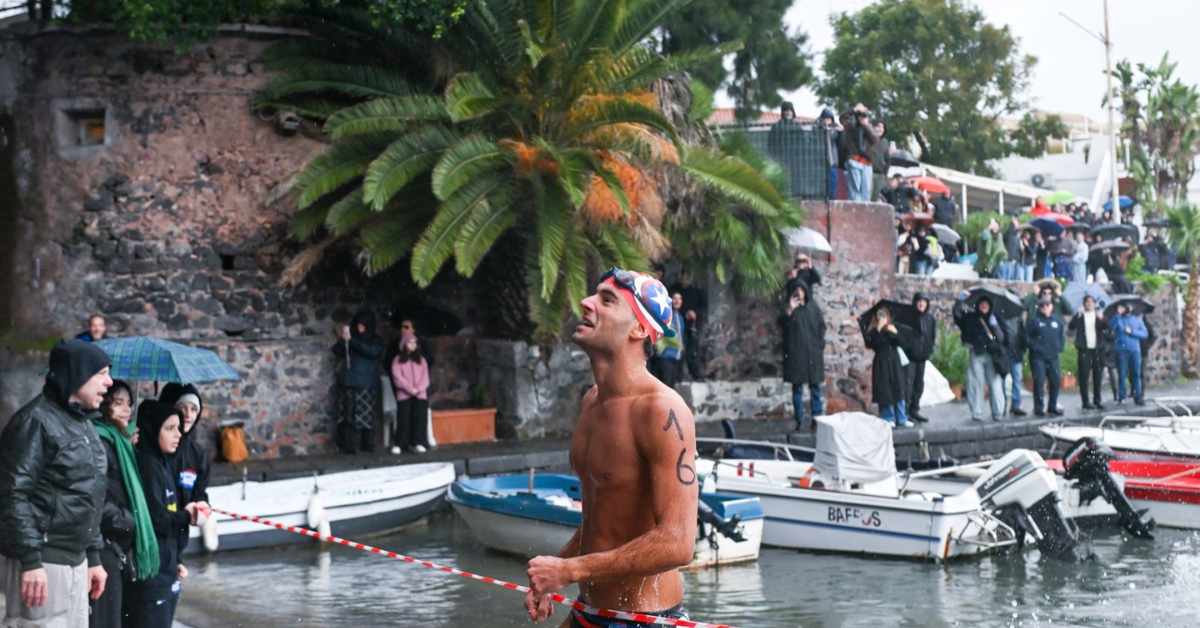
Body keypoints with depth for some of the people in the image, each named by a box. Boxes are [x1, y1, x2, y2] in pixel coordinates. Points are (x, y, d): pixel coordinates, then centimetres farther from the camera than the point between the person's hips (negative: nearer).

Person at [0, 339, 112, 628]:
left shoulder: (83, 424, 16)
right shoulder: (36, 420, -12)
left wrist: (93, 556, 20)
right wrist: (30, 560, -22)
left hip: (76, 560, 9)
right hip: (42, 562, -9)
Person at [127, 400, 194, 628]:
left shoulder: (163, 464, 14)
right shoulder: (145, 465, -14)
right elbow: (155, 519, -21)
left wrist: (176, 561, 12)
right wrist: (186, 516, -3)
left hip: (165, 569, 9)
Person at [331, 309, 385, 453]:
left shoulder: (375, 341, 7)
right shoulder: (351, 339, 12)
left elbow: (371, 351, -13)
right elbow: (336, 353, 6)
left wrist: (352, 341, -18)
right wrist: (343, 340, -12)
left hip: (366, 385, -2)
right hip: (348, 383, 2)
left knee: (364, 416, -6)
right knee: (349, 416, -4)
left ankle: (367, 445, 0)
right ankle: (350, 445, -6)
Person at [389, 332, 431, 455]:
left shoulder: (421, 360, 19)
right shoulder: (398, 360, 10)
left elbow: (425, 377, 10)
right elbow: (397, 377, -1)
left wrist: (418, 389, -8)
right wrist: (410, 389, -13)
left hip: (420, 393, 2)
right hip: (404, 394, -2)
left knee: (420, 414, -16)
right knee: (404, 415, -17)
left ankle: (417, 443, -18)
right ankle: (398, 444, -14)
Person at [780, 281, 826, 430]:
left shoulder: (813, 308, 9)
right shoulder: (789, 309, 3)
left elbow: (822, 326, 10)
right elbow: (781, 323, -14)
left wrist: (820, 345, 0)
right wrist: (789, 310, -31)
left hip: (813, 353, 2)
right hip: (795, 353, -1)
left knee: (815, 386, 3)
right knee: (797, 386, -1)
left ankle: (817, 418, 7)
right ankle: (799, 419, 2)